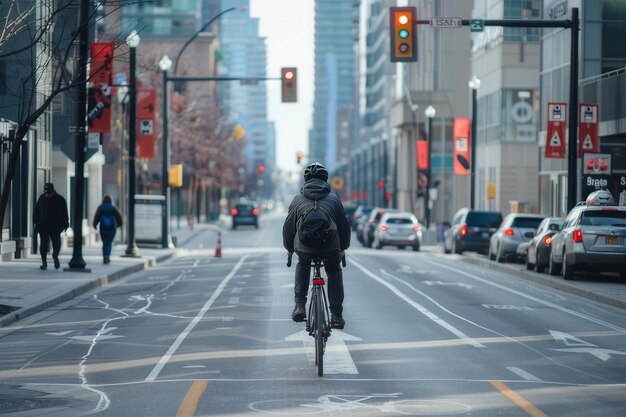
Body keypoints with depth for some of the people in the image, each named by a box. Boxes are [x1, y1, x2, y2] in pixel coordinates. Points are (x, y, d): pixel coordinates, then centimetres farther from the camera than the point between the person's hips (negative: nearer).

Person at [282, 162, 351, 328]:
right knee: (334, 271, 26)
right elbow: (344, 224, 22)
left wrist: (289, 248, 35)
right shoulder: (333, 198, 16)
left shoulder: (298, 199, 15)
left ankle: (300, 306, 21)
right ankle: (336, 316, 17)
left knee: (303, 265, 33)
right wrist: (343, 247, 37)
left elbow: (288, 226, 19)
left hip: (304, 246, 0)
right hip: (330, 246, 0)